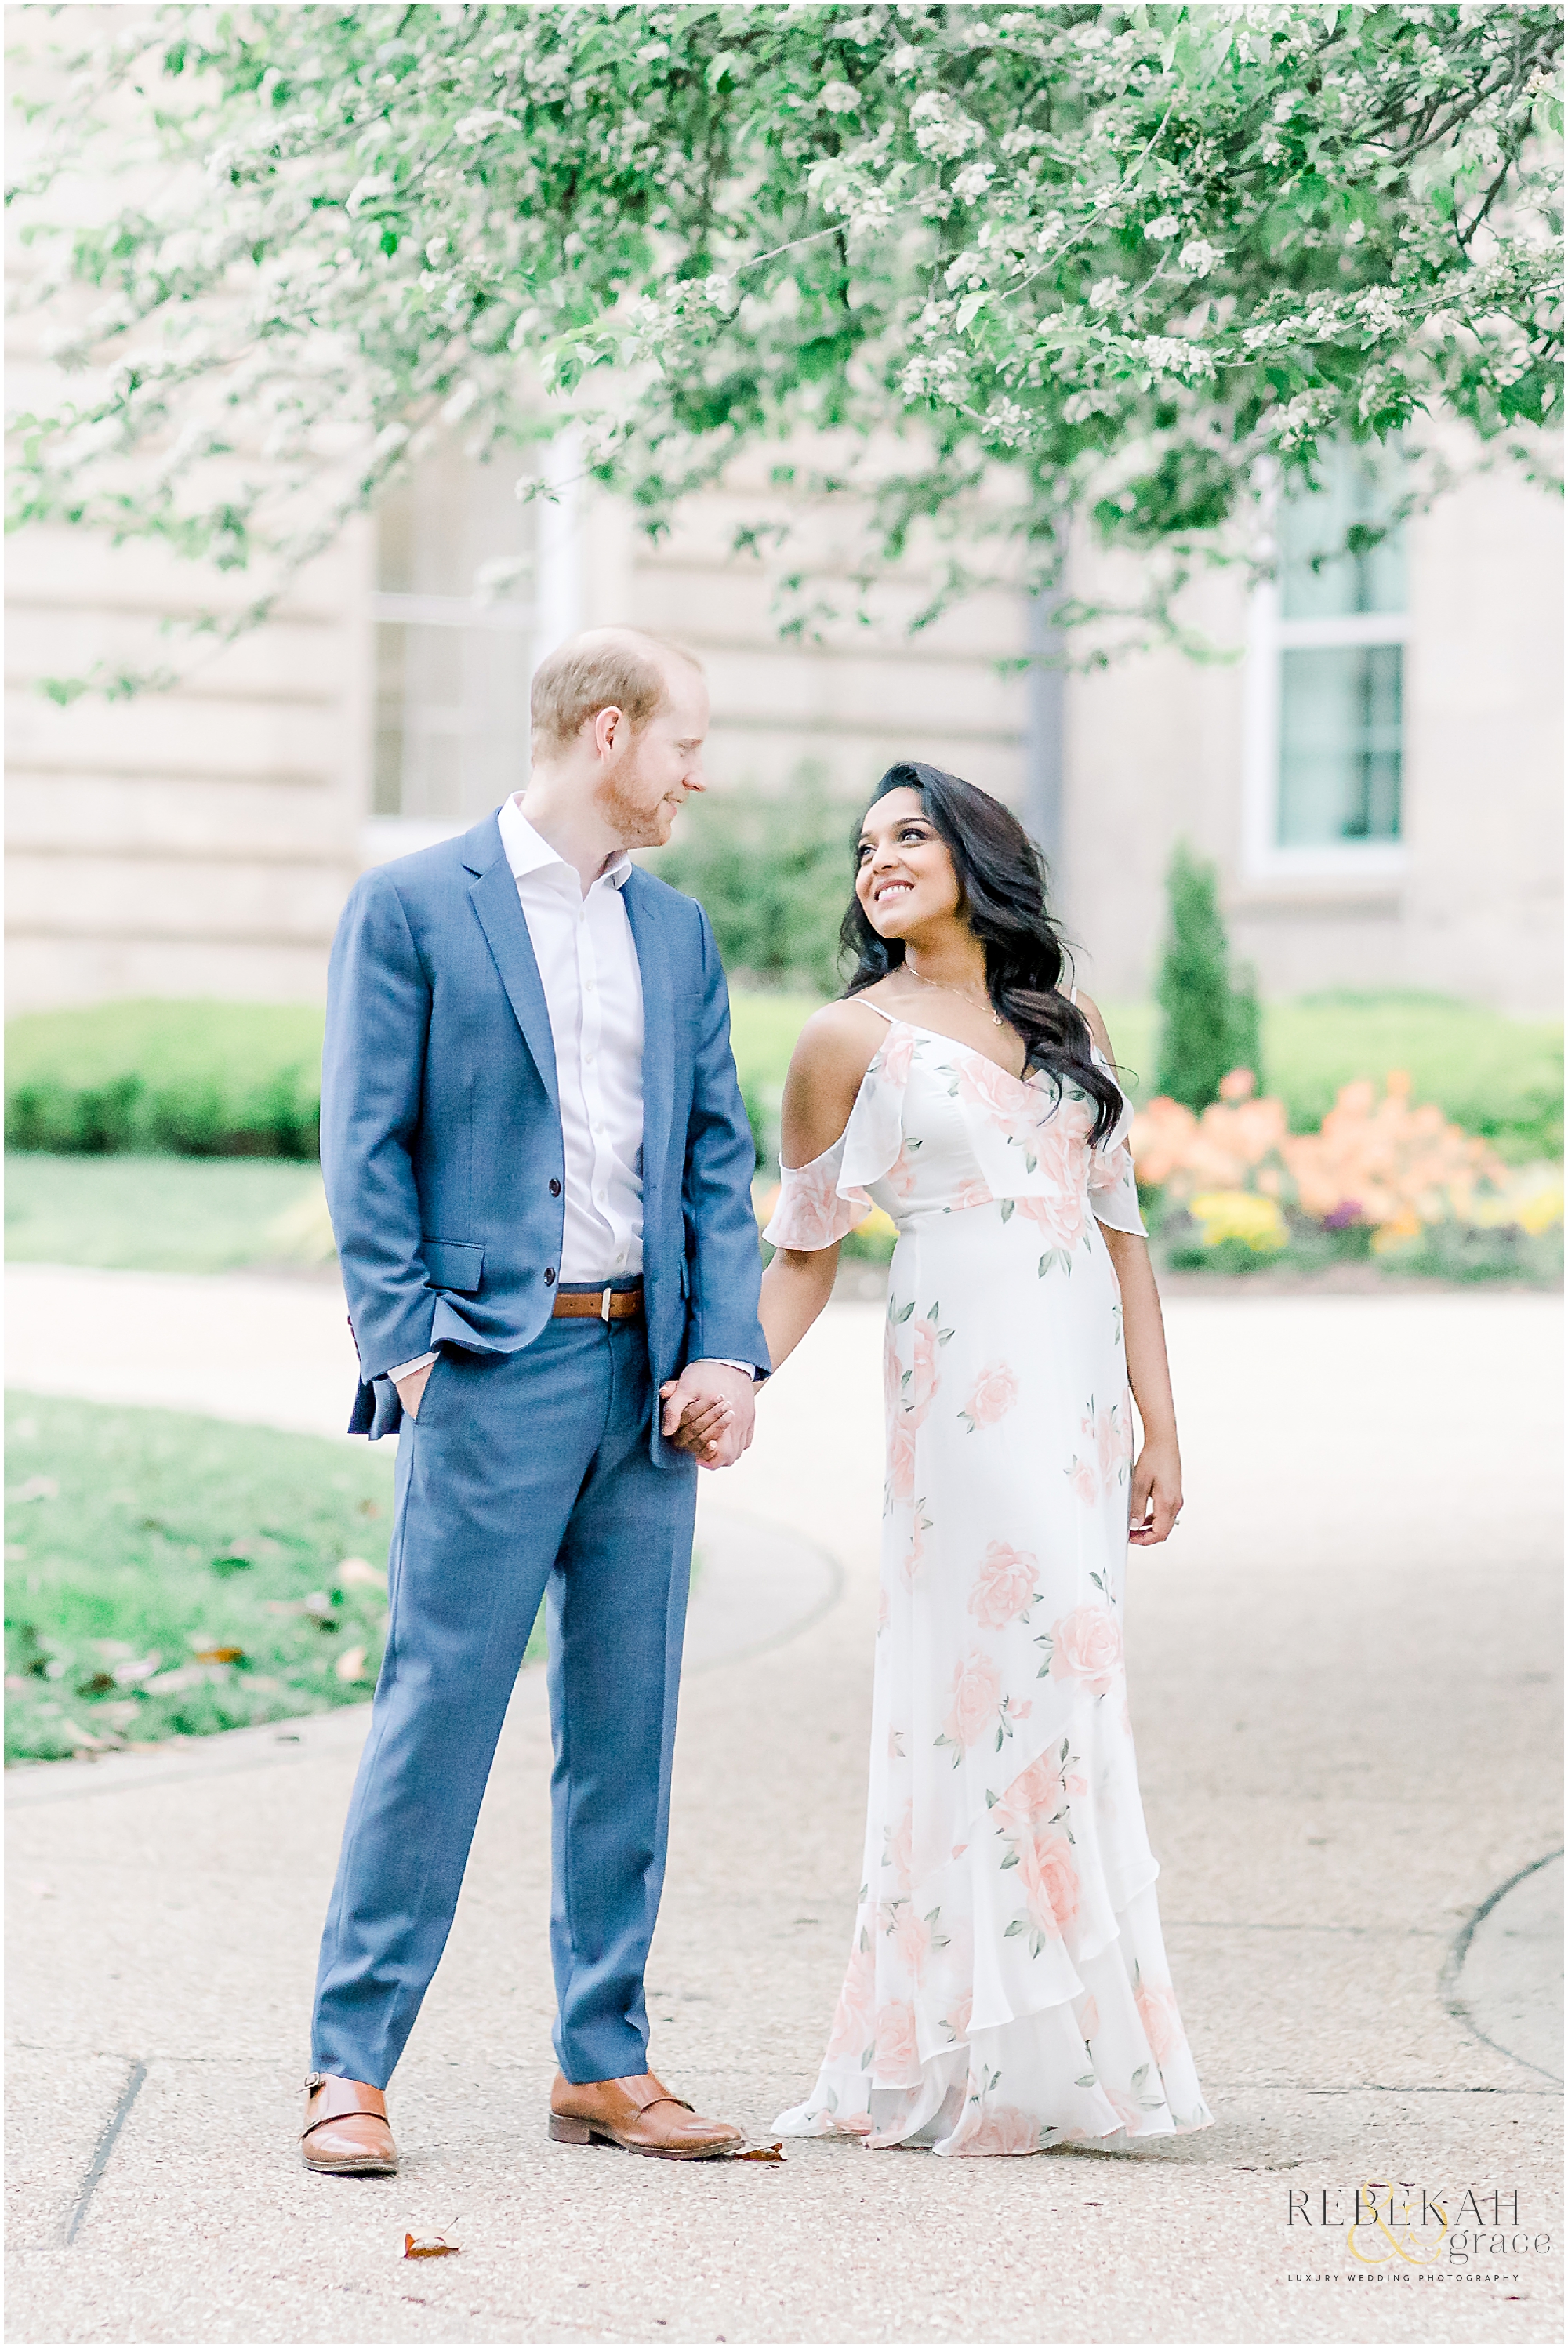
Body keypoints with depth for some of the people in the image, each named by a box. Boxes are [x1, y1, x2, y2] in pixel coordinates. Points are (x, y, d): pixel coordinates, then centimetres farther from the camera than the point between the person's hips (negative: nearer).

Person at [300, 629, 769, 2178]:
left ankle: (602, 2061, 15)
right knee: (436, 1713, -6)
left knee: (626, 1728, 8)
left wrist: (727, 1350, 1)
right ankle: (351, 2064, 0)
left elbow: (718, 1160, 14)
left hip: (647, 1374, 6)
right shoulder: (411, 906, -1)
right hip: (494, 1367, -6)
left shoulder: (677, 931, 16)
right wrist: (406, 1349, -12)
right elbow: (365, 1149, -4)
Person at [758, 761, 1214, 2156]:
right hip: (966, 1375, -4)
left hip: (1084, 1383, 4)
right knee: (1028, 1671, -13)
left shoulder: (1069, 1023, 16)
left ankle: (929, 2060, 10)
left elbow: (1120, 1228, 16)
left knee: (1000, 1692, 4)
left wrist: (1159, 1423, 10)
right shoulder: (852, 1038, 6)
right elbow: (803, 1249, 10)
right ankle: (995, 2057, -8)